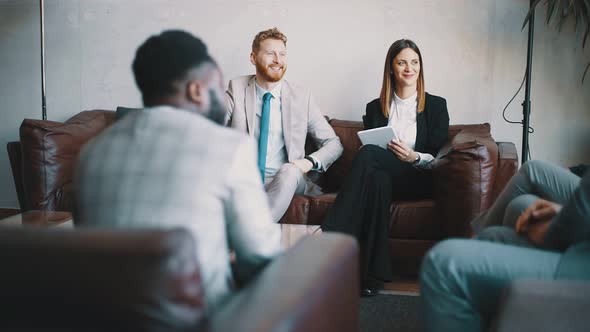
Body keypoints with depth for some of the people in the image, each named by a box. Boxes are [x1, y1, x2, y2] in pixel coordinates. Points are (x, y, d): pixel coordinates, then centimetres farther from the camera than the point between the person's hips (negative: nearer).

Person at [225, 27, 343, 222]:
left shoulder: (301, 96, 10)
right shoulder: (237, 89, 8)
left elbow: (334, 144, 12)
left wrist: (310, 161, -9)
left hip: (286, 178, 1)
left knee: (289, 170, -35)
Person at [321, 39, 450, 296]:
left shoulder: (436, 106, 12)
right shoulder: (376, 108, 20)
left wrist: (414, 157, -16)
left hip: (418, 180, -2)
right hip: (383, 175, 2)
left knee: (369, 154, -31)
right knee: (376, 179, -39)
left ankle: (331, 235, -41)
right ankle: (374, 274, -43)